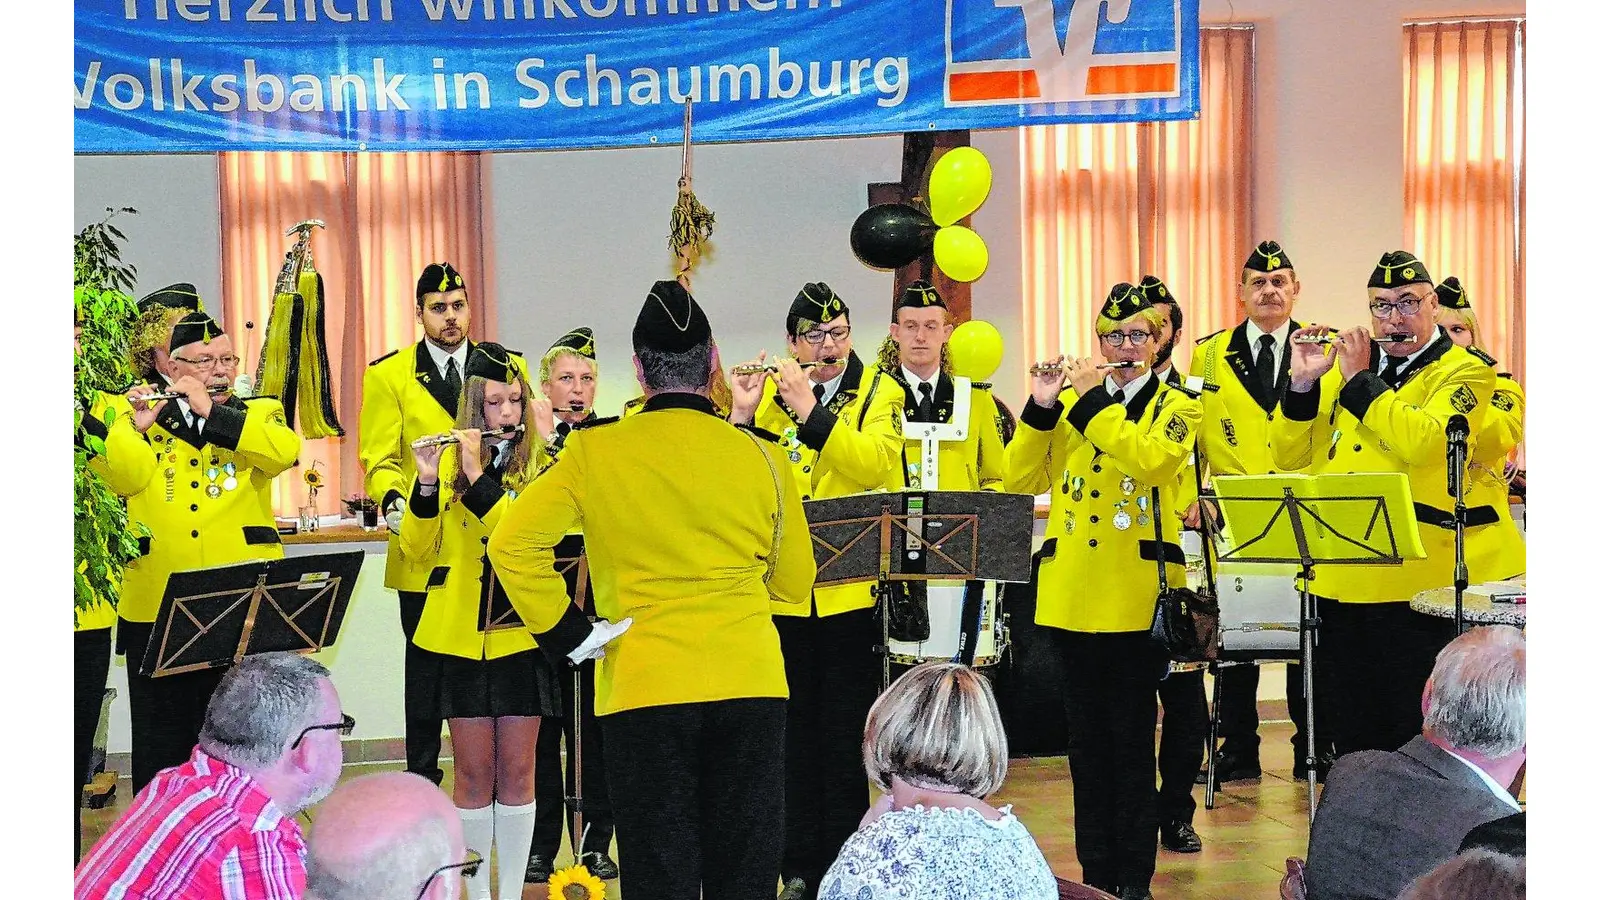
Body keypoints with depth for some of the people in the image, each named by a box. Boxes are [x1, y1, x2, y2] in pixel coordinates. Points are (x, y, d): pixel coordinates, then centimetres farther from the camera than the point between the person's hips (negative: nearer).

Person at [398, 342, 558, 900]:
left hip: (519, 636, -1)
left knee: (516, 770, 5)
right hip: (460, 637, 1)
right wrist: (427, 483, -16)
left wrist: (478, 474, -21)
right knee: (474, 772, 5)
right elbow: (417, 551, -1)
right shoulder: (449, 460, 5)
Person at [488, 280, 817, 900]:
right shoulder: (763, 458, 0)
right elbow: (794, 583, 10)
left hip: (644, 685, -1)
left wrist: (563, 633, -1)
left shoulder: (593, 452, -3)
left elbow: (513, 545, -8)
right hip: (751, 682, 2)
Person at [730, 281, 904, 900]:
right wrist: (741, 414, -13)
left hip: (851, 590, -2)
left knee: (845, 733, 5)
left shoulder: (879, 392, 2)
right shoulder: (769, 390, 8)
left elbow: (874, 465, -17)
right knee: (792, 730, 9)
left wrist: (810, 409, -21)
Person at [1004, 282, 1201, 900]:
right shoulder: (1070, 403, 13)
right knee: (1086, 739, 9)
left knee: (1132, 740, -2)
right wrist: (1040, 408, -7)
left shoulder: (1175, 407, 5)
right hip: (1071, 594, 3)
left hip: (1136, 597, -3)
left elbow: (1150, 459, -17)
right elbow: (1022, 480, 4)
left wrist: (1093, 400, -17)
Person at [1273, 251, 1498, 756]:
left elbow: (1423, 443, -20)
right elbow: (1289, 457, 10)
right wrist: (1302, 383, -4)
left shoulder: (1464, 372, 0)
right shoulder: (1345, 364, 15)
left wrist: (1360, 379, -14)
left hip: (1411, 586, -5)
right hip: (1337, 582, 5)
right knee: (1352, 738, 13)